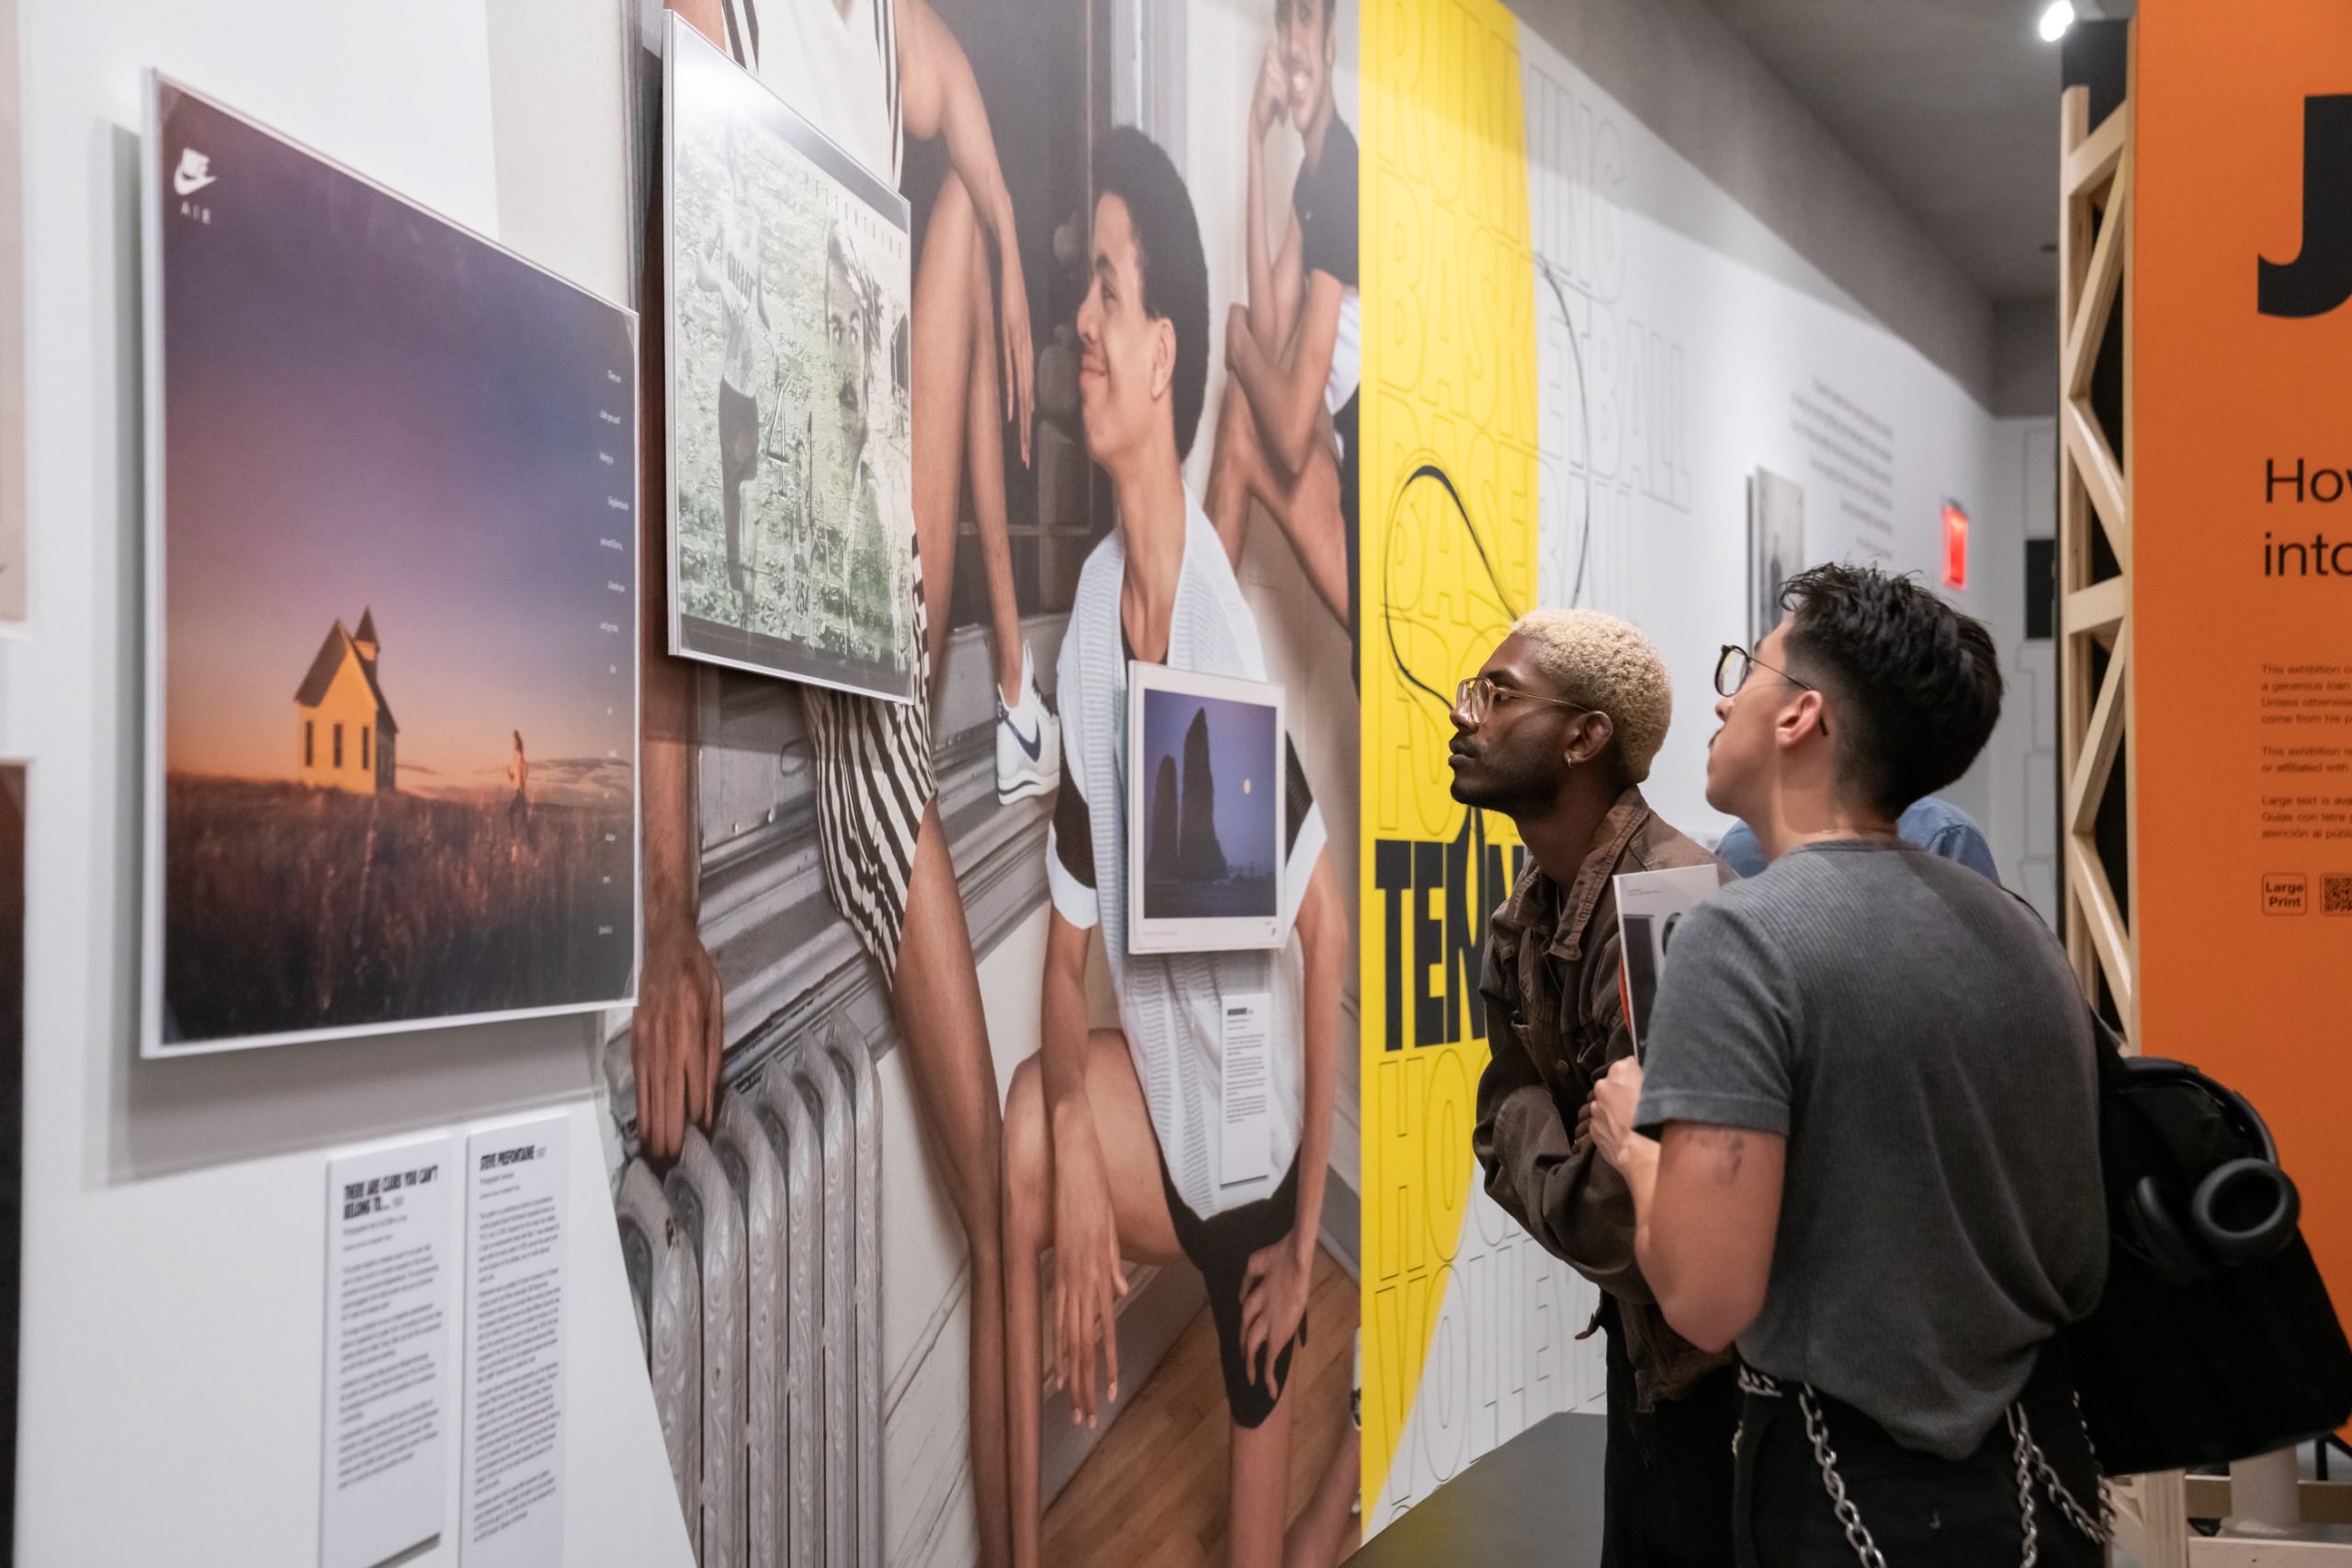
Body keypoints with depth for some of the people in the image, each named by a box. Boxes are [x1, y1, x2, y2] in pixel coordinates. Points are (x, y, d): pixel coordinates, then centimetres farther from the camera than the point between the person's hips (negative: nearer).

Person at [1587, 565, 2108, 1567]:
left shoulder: (1745, 937, -19)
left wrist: (1638, 1144, -6)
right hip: (2043, 1477, 7)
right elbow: (2081, 1269, 11)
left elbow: (1707, 1299, -25)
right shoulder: (2019, 932, 2)